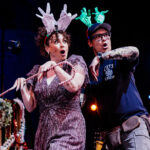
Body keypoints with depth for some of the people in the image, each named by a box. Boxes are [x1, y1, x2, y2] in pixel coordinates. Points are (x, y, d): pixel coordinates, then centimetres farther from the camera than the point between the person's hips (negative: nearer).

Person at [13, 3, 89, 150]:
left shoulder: (75, 62, 5)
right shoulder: (38, 71, 13)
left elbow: (74, 86, -14)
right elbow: (30, 107, 11)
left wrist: (55, 66, -17)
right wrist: (23, 88, -5)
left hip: (69, 130, -4)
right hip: (44, 131, 4)